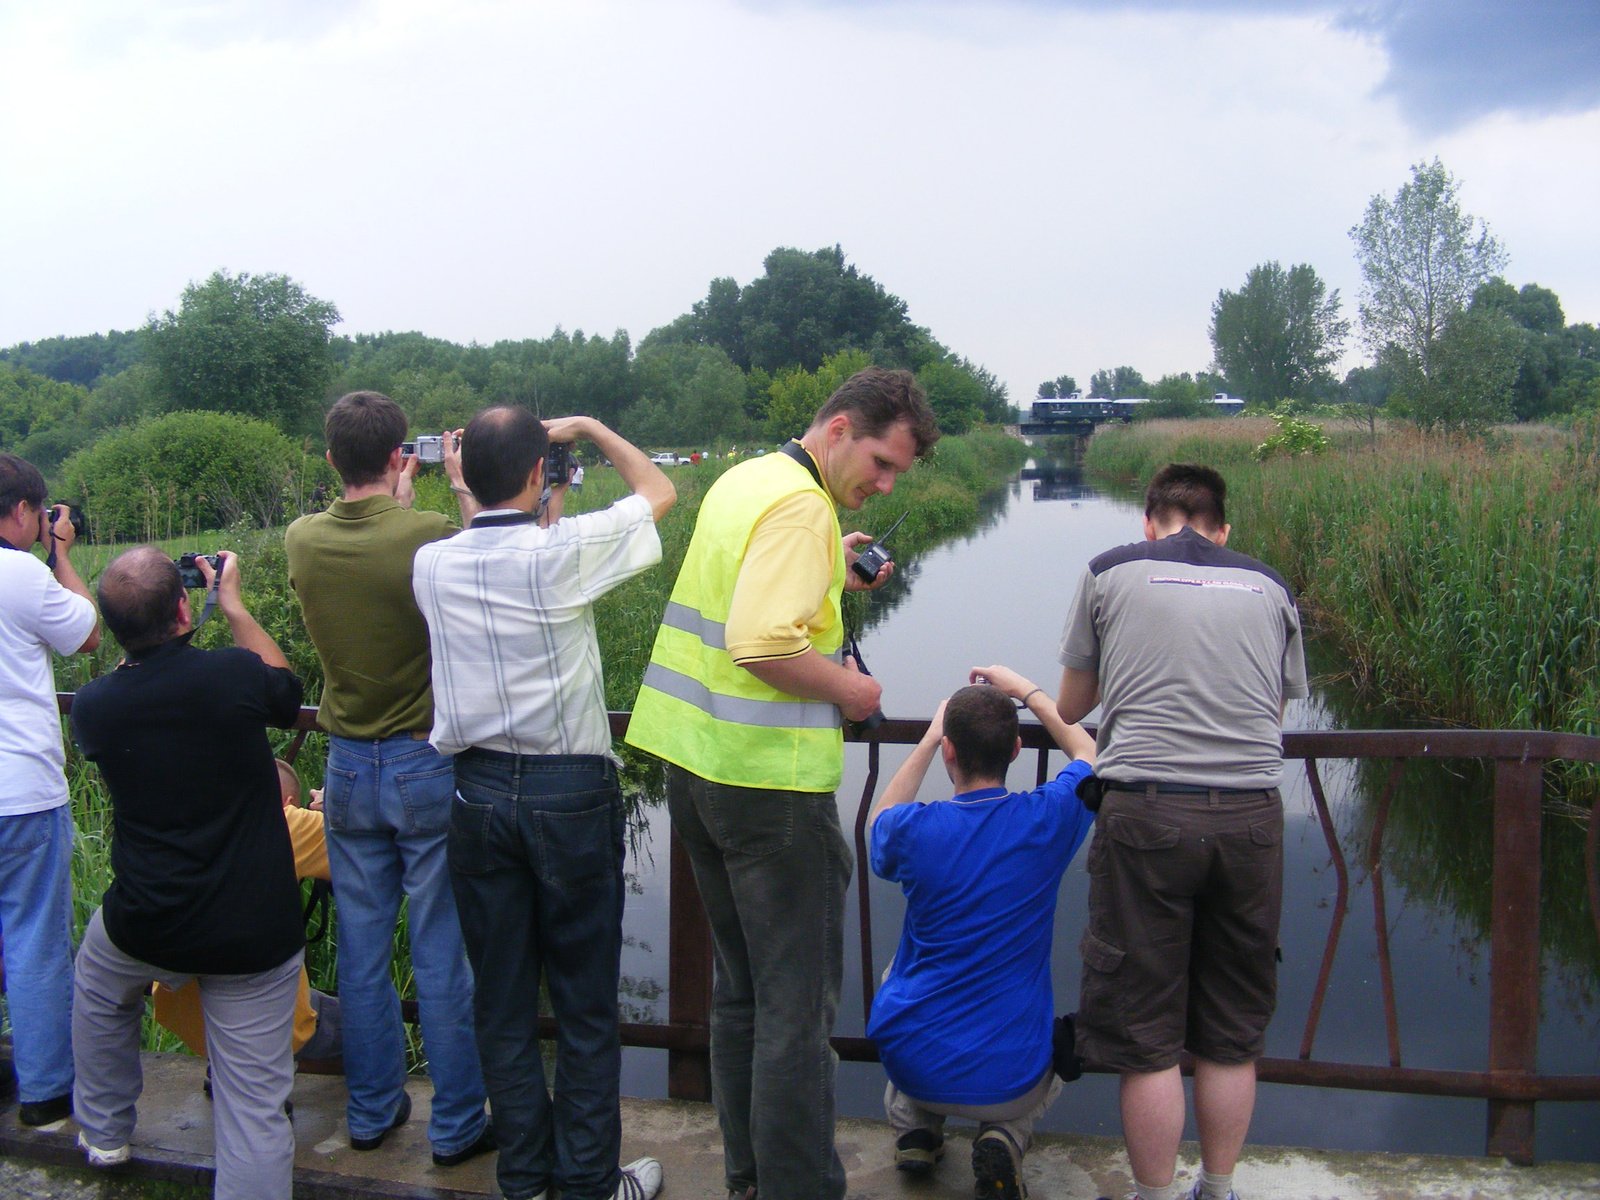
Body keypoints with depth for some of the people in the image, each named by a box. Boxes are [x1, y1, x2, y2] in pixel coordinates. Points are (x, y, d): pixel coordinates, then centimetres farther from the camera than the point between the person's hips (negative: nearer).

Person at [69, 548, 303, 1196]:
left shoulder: (92, 705, -9)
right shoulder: (233, 673, -19)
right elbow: (287, 692, 6)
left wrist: (136, 633, 15)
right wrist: (232, 604, 13)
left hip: (146, 929, 3)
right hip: (255, 936, -3)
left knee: (96, 988, 37)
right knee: (254, 1107, 4)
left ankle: (103, 1132, 51)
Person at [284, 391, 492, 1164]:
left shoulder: (303, 540, -4)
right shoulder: (429, 535, -19)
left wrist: (395, 504, 21)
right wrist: (463, 489, 4)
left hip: (349, 767, 4)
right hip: (428, 764, -4)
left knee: (361, 948, 15)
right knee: (442, 952, 6)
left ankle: (371, 1112, 30)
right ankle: (456, 1125, 18)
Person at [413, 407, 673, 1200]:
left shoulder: (432, 565, -1)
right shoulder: (564, 551, -14)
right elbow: (658, 490, 3)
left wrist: (540, 518, 21)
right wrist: (587, 427, 12)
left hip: (478, 792, 4)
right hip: (570, 791, -4)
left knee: (502, 999, 14)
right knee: (586, 1001, 8)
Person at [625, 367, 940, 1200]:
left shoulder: (743, 479, 14)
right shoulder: (800, 503, -16)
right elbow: (762, 642, -27)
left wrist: (830, 576, 15)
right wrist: (848, 688, -13)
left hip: (694, 761, 10)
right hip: (768, 779, -10)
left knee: (741, 985, 19)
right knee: (797, 1000, 1)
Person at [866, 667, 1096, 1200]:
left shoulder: (914, 830, -16)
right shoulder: (1047, 820, -15)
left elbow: (880, 819, 14)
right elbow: (1089, 753, 10)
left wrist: (928, 738, 15)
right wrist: (1027, 691, 17)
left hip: (912, 1066, 1)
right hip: (1011, 1079, -1)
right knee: (1061, 1052, 35)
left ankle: (913, 1122, 17)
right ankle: (1006, 1135, 5)